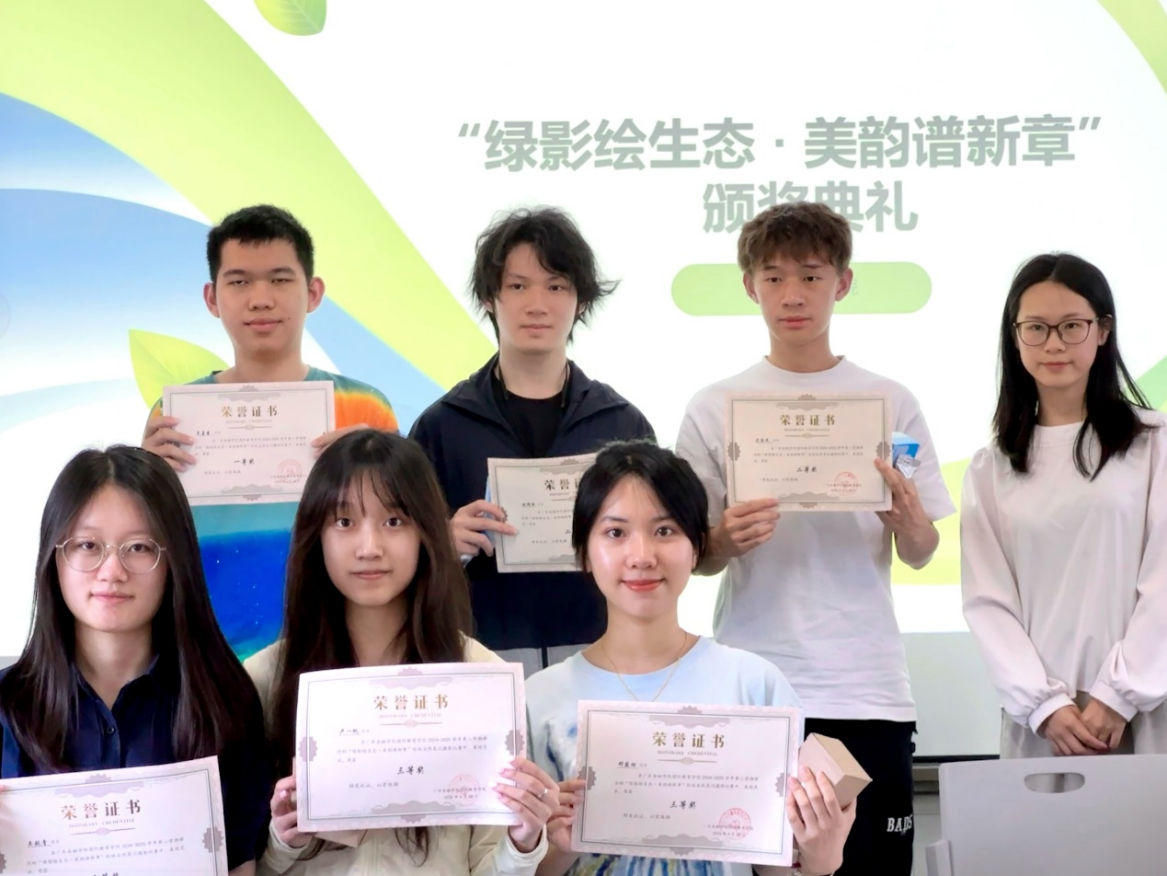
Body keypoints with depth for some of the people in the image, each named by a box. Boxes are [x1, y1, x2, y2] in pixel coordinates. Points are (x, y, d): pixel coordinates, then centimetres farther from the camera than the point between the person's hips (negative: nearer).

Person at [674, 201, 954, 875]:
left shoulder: (890, 402, 5)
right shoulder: (716, 408, 4)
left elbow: (922, 556, 6)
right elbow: (696, 559, 5)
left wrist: (905, 521, -16)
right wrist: (727, 541, -16)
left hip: (868, 688, 1)